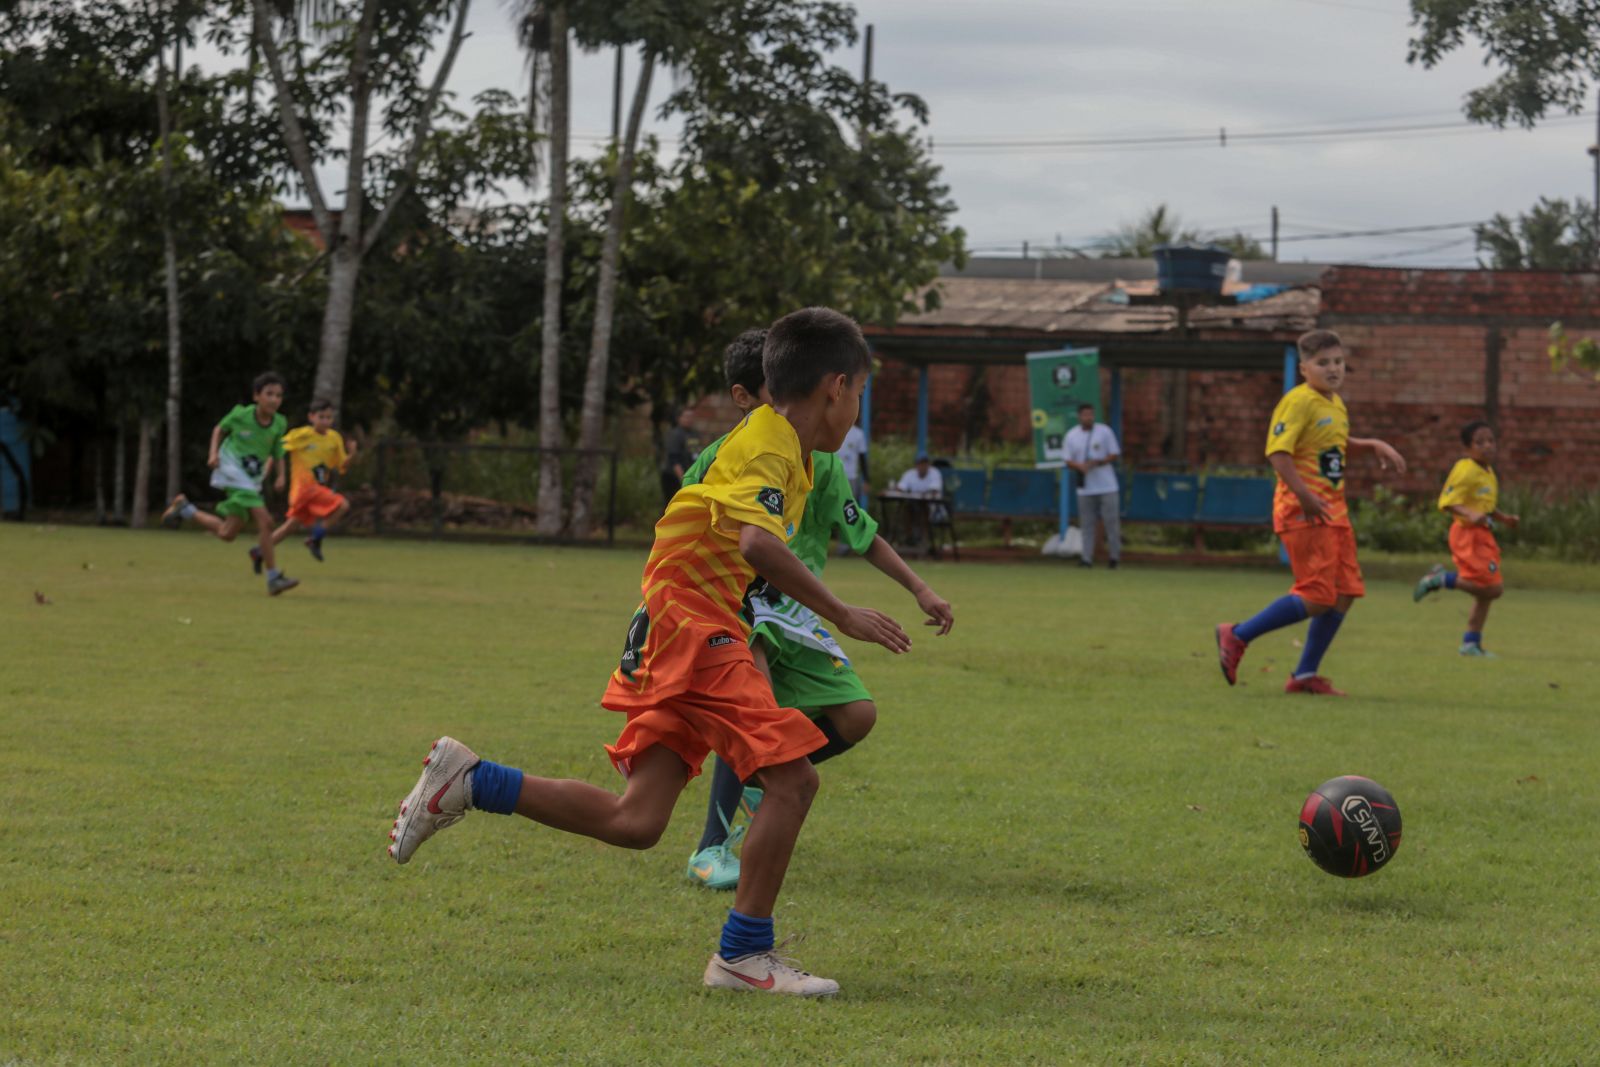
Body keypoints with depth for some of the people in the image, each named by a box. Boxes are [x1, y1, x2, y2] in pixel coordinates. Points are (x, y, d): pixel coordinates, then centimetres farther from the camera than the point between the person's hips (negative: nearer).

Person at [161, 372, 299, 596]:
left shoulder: (279, 424, -2)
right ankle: (273, 577, -18)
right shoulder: (240, 415, -12)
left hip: (252, 480, 6)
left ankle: (185, 509, 29)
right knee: (264, 520, -21)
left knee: (227, 533, 10)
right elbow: (220, 429, 7)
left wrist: (280, 475, -7)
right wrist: (214, 453, -8)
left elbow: (277, 453, 10)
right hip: (233, 472, -6)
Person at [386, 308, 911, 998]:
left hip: (682, 636, 10)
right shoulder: (770, 444, -12)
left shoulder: (772, 441, 19)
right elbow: (759, 543, -30)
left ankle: (469, 782, 10)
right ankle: (744, 954, -9)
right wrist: (842, 615, -28)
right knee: (791, 778, -13)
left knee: (634, 823, 4)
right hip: (693, 625, -10)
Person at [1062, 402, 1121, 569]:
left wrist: (1097, 463, -15)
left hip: (1107, 486, -2)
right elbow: (1068, 460, 7)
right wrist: (1080, 466, -15)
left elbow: (1115, 455, 1)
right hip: (1085, 487, 2)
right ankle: (1087, 558, 3)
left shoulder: (1104, 431, 1)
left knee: (1111, 520, -2)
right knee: (1087, 523, 1)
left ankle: (1114, 555, 8)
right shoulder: (1072, 435, 6)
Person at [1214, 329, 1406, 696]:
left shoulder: (1336, 404, 16)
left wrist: (1374, 445, 21)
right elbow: (1278, 452, -22)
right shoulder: (1299, 401, -13)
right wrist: (1305, 496, -28)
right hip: (1303, 513, -9)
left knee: (1345, 593, 6)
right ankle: (1236, 636, 0)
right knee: (1316, 597, -11)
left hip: (1333, 510, 9)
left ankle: (1306, 674, 14)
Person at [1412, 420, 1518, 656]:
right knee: (1493, 587, -17)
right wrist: (1470, 514, -34)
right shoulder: (1466, 470, -14)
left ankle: (1471, 643, 21)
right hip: (1468, 533, -10)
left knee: (1487, 593, 13)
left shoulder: (1489, 473, 16)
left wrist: (1504, 519, 14)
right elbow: (1447, 502, -20)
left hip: (1483, 535, 10)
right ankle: (1441, 579, -4)